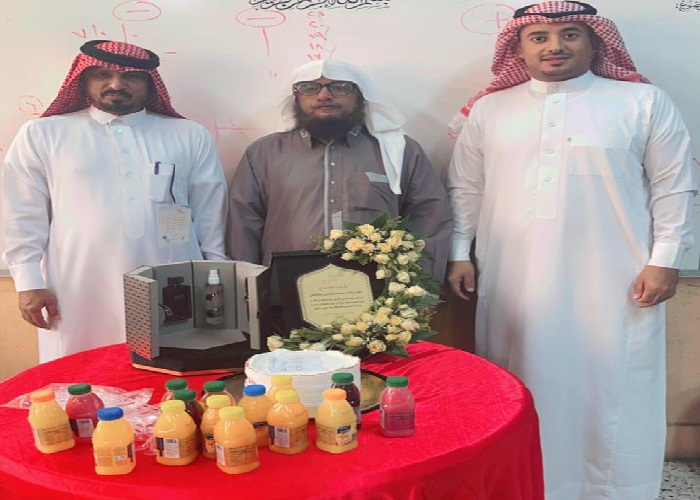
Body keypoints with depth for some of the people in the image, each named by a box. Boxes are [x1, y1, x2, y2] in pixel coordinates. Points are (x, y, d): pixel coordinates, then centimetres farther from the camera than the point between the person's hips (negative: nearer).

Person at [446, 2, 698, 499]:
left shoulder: (644, 103, 1)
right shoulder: (488, 110, 8)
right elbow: (465, 188, 11)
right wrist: (459, 254, 7)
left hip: (611, 282, -2)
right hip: (515, 283, 2)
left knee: (610, 388, 6)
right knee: (526, 389, 10)